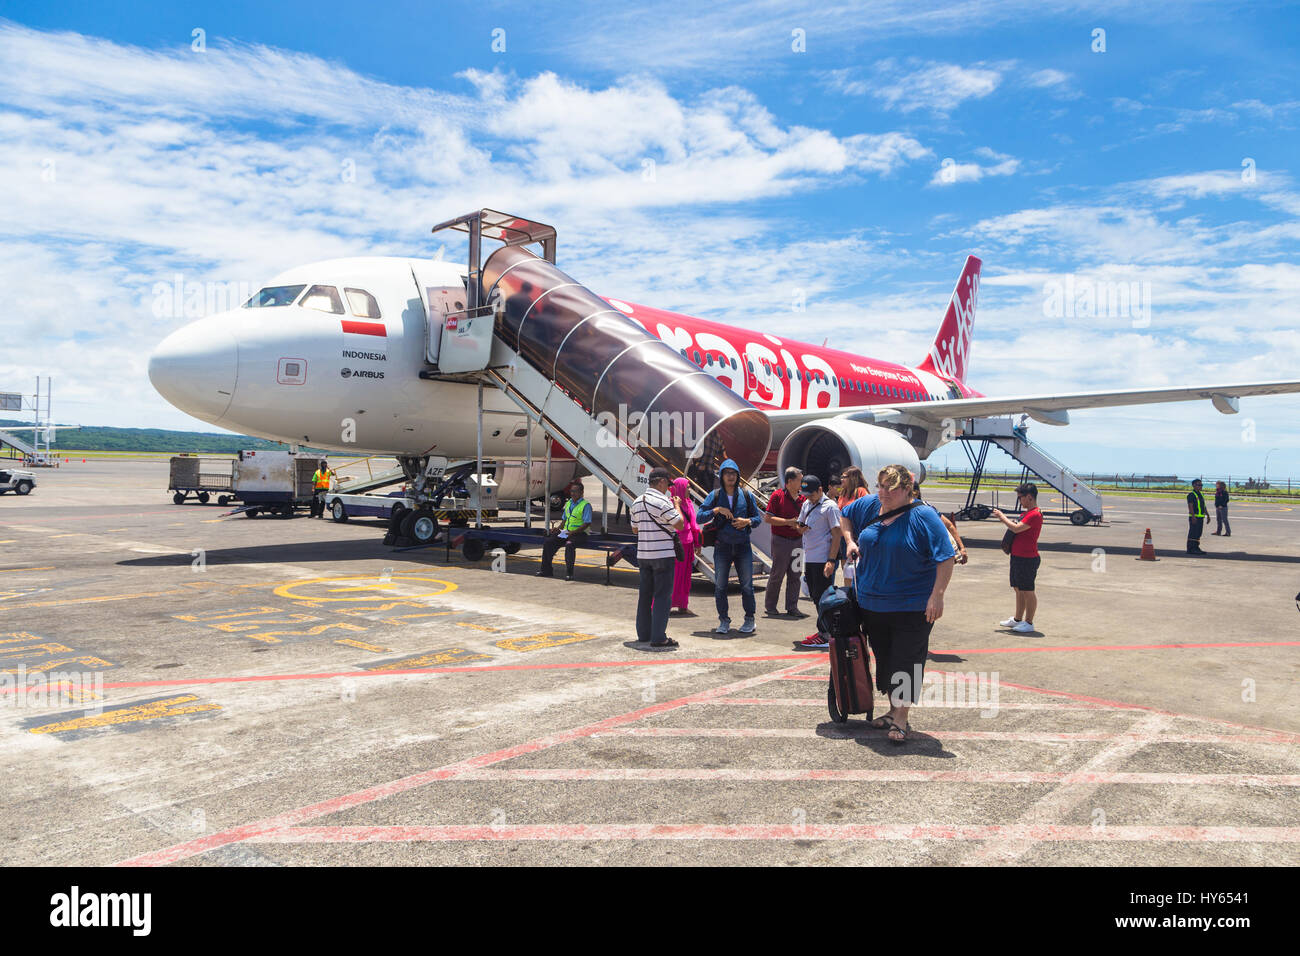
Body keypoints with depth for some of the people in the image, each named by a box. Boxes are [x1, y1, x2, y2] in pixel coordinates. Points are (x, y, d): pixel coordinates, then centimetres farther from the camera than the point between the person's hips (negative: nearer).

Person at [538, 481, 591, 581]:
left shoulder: (585, 505, -7)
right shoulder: (568, 503, 16)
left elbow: (586, 524, -14)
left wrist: (573, 532, -23)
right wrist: (558, 528, 3)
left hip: (579, 534, -7)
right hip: (566, 532, 7)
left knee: (569, 544, -37)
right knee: (548, 542, -10)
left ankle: (569, 573, -29)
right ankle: (546, 570, -3)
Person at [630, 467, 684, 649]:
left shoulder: (637, 502, 10)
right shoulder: (662, 501, -14)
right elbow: (680, 525, -11)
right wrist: (677, 507, 4)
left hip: (642, 555, 7)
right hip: (663, 555, -7)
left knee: (645, 594, 13)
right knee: (662, 596, -3)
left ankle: (643, 634, 19)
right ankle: (658, 638, -5)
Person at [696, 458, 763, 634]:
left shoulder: (746, 495, 4)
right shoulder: (715, 495, 2)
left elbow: (758, 517, 9)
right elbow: (699, 517, -4)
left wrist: (747, 521, -12)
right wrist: (717, 510, -17)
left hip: (743, 546, 0)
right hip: (722, 546, 0)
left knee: (747, 585, 1)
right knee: (720, 586, 2)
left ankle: (749, 620, 14)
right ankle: (724, 620, 14)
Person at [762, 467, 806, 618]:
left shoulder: (802, 498, 9)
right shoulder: (777, 495, -7)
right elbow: (768, 518, -12)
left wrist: (801, 525, -3)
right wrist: (789, 522, -16)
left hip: (798, 541, 5)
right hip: (781, 541, -5)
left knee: (795, 575, 7)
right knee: (777, 574, 1)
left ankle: (792, 607, 15)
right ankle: (770, 606, 15)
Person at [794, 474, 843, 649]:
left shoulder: (829, 507, -8)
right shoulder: (806, 505, 16)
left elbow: (837, 534, -11)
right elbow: (800, 527, 26)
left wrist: (831, 561, -17)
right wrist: (801, 528, 0)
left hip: (823, 560, -8)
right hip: (809, 559, 8)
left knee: (823, 597, -6)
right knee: (815, 596, 12)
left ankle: (824, 636, -1)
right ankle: (825, 632, 21)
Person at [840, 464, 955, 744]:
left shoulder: (923, 516, -13)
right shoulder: (869, 505, 3)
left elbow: (946, 558, -15)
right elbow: (845, 516, 24)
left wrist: (937, 596, -21)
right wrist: (850, 541, 8)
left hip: (912, 608, -6)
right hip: (872, 603, 6)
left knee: (906, 662, -3)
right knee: (884, 659, 15)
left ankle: (901, 719, 6)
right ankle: (893, 710, 30)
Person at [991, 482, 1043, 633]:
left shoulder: (1035, 514, -19)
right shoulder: (1026, 513, 16)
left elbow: (1016, 528, -25)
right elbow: (1018, 528, 21)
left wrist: (1002, 517, -13)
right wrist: (1002, 517, 6)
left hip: (1027, 559, -10)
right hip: (1018, 557, 10)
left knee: (1027, 591, -2)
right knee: (1018, 589, 17)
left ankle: (1029, 623, 6)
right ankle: (1017, 619, 27)